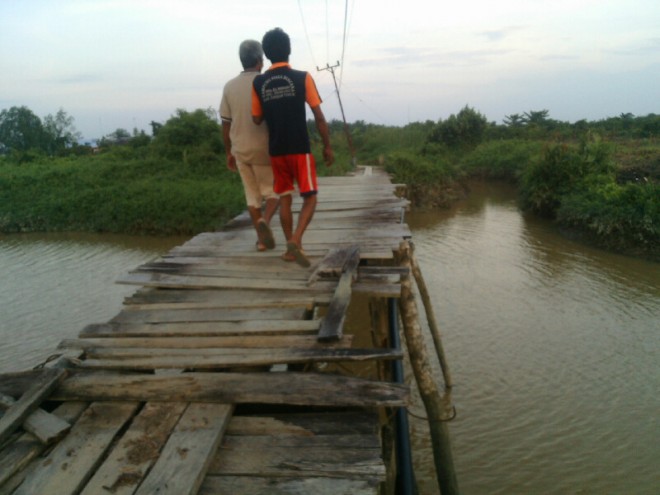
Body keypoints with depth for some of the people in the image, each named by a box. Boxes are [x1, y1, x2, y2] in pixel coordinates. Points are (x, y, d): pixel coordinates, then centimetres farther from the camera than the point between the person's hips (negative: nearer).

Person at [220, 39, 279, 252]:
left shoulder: (229, 87, 2)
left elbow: (225, 124, 5)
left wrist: (229, 152, 14)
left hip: (240, 150, 4)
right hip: (264, 149, -4)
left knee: (252, 195, 14)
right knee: (273, 191, 11)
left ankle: (262, 238, 15)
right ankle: (264, 220, -16)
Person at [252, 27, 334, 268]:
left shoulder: (258, 82, 2)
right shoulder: (302, 77, -6)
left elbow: (256, 118, 8)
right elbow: (319, 116, -6)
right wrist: (327, 146, 2)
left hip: (276, 150, 4)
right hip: (300, 148, -3)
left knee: (284, 198, 13)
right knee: (310, 197, 4)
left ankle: (290, 248, 16)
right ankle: (295, 240, -16)